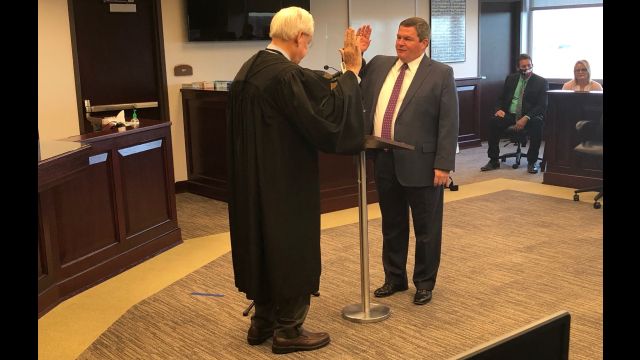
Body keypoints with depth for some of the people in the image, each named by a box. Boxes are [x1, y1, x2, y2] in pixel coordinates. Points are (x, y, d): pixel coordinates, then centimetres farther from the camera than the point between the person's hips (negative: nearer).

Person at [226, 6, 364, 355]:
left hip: (252, 180, 9)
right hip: (285, 182, -9)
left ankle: (263, 322, 29)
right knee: (291, 250, 5)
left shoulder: (248, 69, 7)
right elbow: (326, 115, -22)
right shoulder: (286, 74, -22)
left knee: (265, 245, 18)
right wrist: (352, 72, -14)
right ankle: (288, 331, 17)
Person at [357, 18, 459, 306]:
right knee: (392, 225, 17)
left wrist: (443, 165, -15)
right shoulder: (379, 65, 8)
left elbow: (448, 123, -9)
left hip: (420, 163, -4)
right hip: (384, 161, 5)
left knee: (425, 228, 9)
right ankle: (394, 278, 33)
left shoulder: (441, 74, -5)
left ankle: (424, 283, 26)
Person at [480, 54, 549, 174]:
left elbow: (542, 106, -7)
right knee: (493, 122, -27)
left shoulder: (541, 82, 2)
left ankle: (532, 162, -19)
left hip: (530, 115, -3)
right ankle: (494, 161, -16)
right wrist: (499, 109, -8)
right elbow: (501, 98, 17)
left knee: (537, 124, -36)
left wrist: (526, 118, -22)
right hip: (509, 114, 3)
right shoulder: (511, 78, 14)